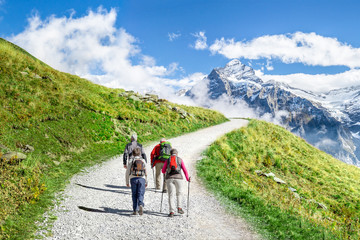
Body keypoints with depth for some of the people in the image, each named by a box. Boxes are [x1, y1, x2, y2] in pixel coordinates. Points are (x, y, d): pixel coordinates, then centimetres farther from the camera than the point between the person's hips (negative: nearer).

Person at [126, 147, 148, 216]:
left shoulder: (131, 161, 3)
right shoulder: (143, 160, 8)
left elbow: (127, 172, 2)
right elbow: (146, 172, 11)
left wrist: (127, 182, 9)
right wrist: (146, 182, 19)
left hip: (133, 179, -1)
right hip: (142, 179, 1)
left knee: (134, 195, 6)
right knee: (140, 194, 0)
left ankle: (135, 210, 5)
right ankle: (141, 205, -26)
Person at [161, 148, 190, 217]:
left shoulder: (167, 160, 13)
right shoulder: (180, 160, 11)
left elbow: (163, 171, 15)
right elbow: (184, 170, 4)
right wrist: (187, 178, 14)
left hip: (169, 178, 1)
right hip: (178, 178, 0)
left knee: (171, 195, 1)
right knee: (179, 193, 19)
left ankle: (172, 212, -7)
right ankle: (179, 208, 7)